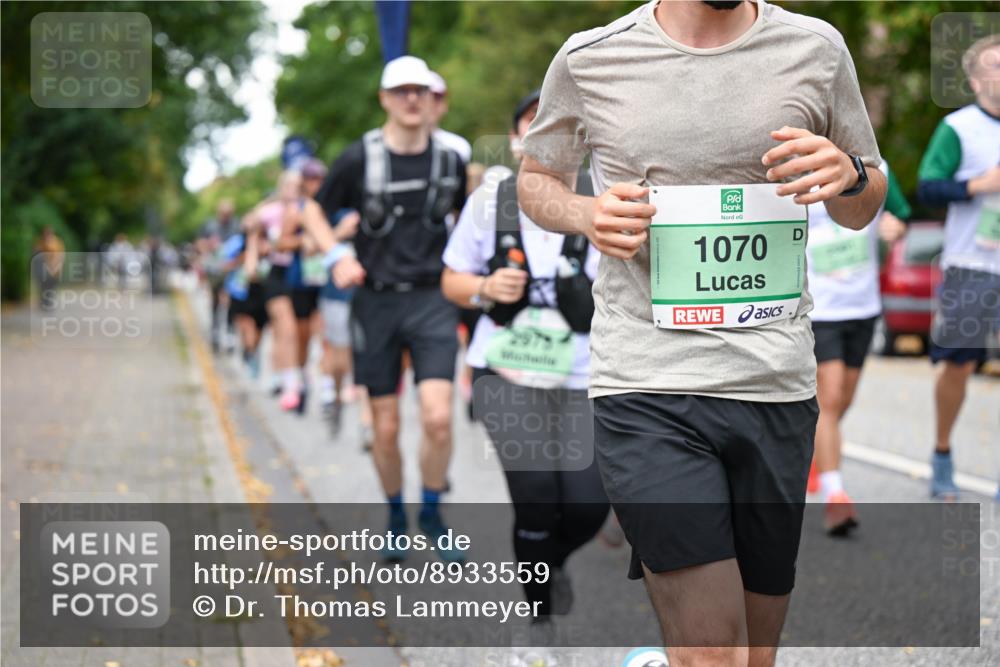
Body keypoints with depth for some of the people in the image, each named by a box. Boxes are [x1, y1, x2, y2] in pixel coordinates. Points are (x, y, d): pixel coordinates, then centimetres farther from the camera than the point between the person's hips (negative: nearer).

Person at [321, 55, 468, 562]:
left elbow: (466, 215, 22)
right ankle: (396, 518, 26)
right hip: (376, 302, -1)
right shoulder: (359, 158, -5)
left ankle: (432, 513, 8)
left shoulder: (450, 159, 3)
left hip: (432, 299, 1)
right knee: (385, 427, 4)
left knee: (438, 417, -15)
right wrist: (338, 259, -9)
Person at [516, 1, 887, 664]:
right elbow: (535, 179, 18)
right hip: (644, 388, -3)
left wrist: (849, 176, -6)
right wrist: (586, 214, -5)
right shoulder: (588, 59, 2)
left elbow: (863, 210, 18)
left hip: (776, 385, 3)